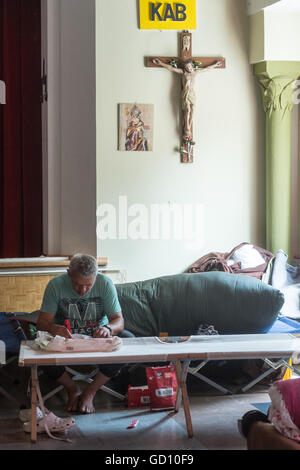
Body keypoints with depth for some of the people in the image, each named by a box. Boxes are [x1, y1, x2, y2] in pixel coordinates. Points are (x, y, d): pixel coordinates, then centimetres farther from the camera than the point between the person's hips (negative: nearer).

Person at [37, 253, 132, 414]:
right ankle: (72, 389, -5)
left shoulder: (105, 283, -14)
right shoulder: (56, 285, -16)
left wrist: (108, 328, -38)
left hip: (97, 337, 1)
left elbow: (119, 320, -14)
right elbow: (42, 322, -17)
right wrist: (53, 328, -42)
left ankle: (90, 392, -13)